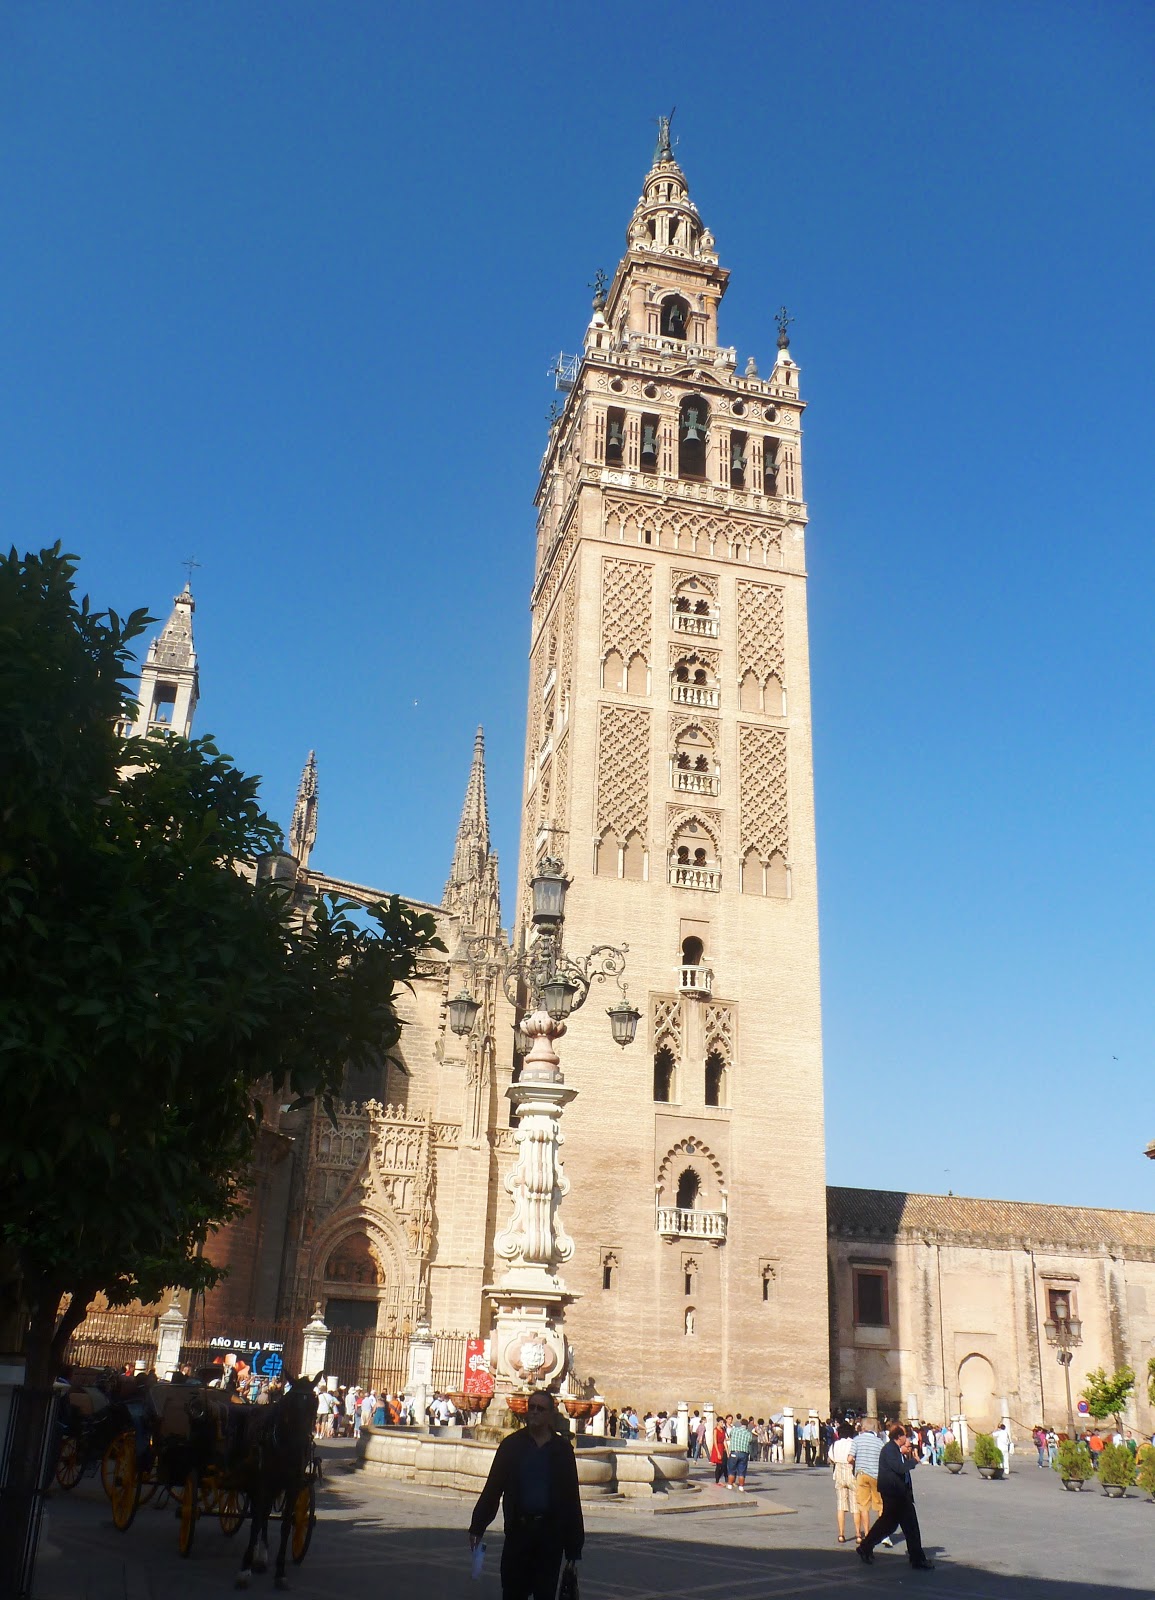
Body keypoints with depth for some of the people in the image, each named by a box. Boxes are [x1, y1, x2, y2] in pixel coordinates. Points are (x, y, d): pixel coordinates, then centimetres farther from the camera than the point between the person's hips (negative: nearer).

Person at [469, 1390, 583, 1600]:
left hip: (550, 1532, 0)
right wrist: (477, 1526, -2)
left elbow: (571, 1497, 5)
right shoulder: (512, 1445, 4)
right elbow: (492, 1488, 4)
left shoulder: (562, 1449, 4)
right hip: (518, 1529, 0)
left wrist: (574, 1545, 2)